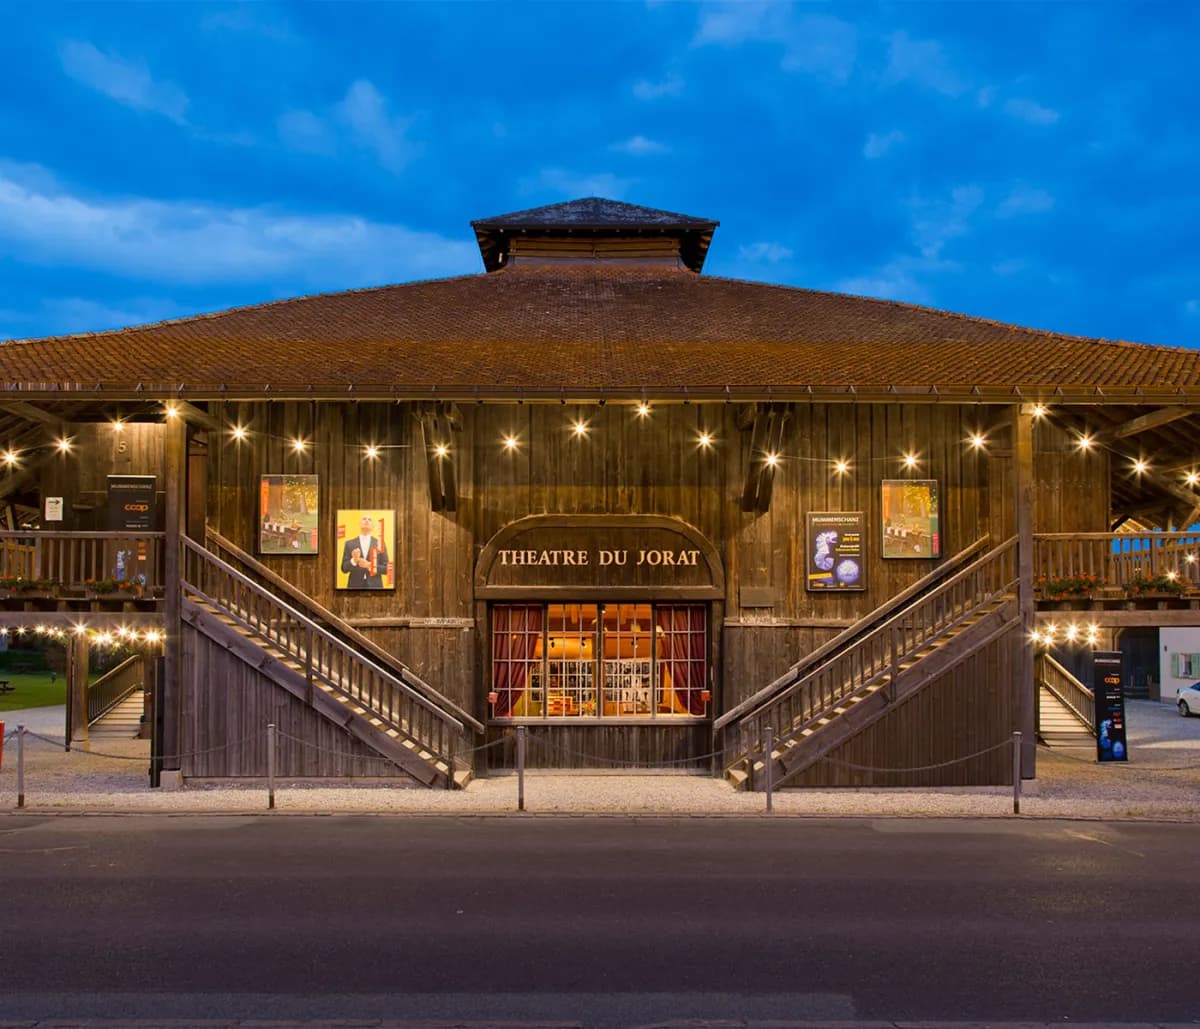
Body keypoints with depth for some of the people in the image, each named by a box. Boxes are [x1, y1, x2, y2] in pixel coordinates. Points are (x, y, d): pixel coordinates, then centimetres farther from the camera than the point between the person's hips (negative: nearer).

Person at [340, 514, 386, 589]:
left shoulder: (379, 543, 7)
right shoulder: (349, 543, 7)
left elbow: (386, 568, 4)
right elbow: (344, 568, 4)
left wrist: (369, 566, -13)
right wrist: (353, 560, -16)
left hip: (374, 586, 0)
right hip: (355, 586, 0)